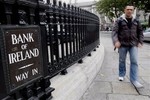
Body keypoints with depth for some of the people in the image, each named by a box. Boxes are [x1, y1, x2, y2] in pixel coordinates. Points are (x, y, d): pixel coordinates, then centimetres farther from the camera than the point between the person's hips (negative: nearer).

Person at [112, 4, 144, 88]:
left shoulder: (136, 21, 9)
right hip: (123, 44, -2)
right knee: (122, 61, 10)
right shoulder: (119, 20, -1)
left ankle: (134, 80, 3)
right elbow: (114, 31, -7)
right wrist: (116, 41, -20)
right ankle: (121, 75, 29)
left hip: (133, 44, 2)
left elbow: (140, 32, 17)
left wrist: (140, 42, 7)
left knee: (134, 62, -3)